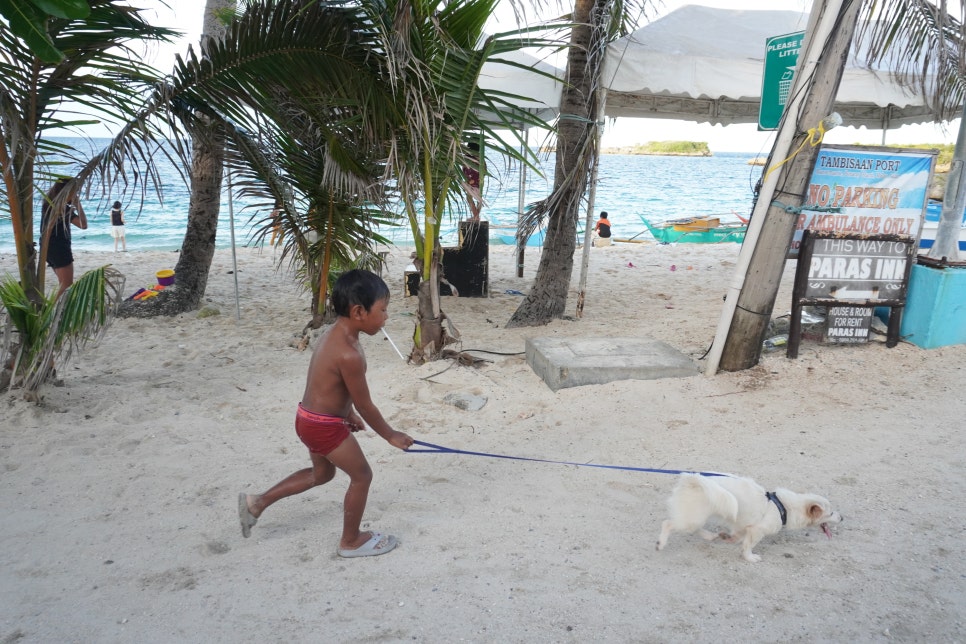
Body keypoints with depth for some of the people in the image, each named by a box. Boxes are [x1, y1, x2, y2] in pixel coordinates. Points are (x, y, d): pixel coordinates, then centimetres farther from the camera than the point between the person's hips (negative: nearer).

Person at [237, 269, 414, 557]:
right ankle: (351, 541, 26)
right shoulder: (349, 354, -30)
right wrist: (391, 435, -6)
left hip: (311, 419, 10)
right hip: (325, 427, -10)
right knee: (362, 475, 8)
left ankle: (257, 502, 36)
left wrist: (347, 413, 26)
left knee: (321, 473, 28)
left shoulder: (335, 334, 1)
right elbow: (365, 406, -19)